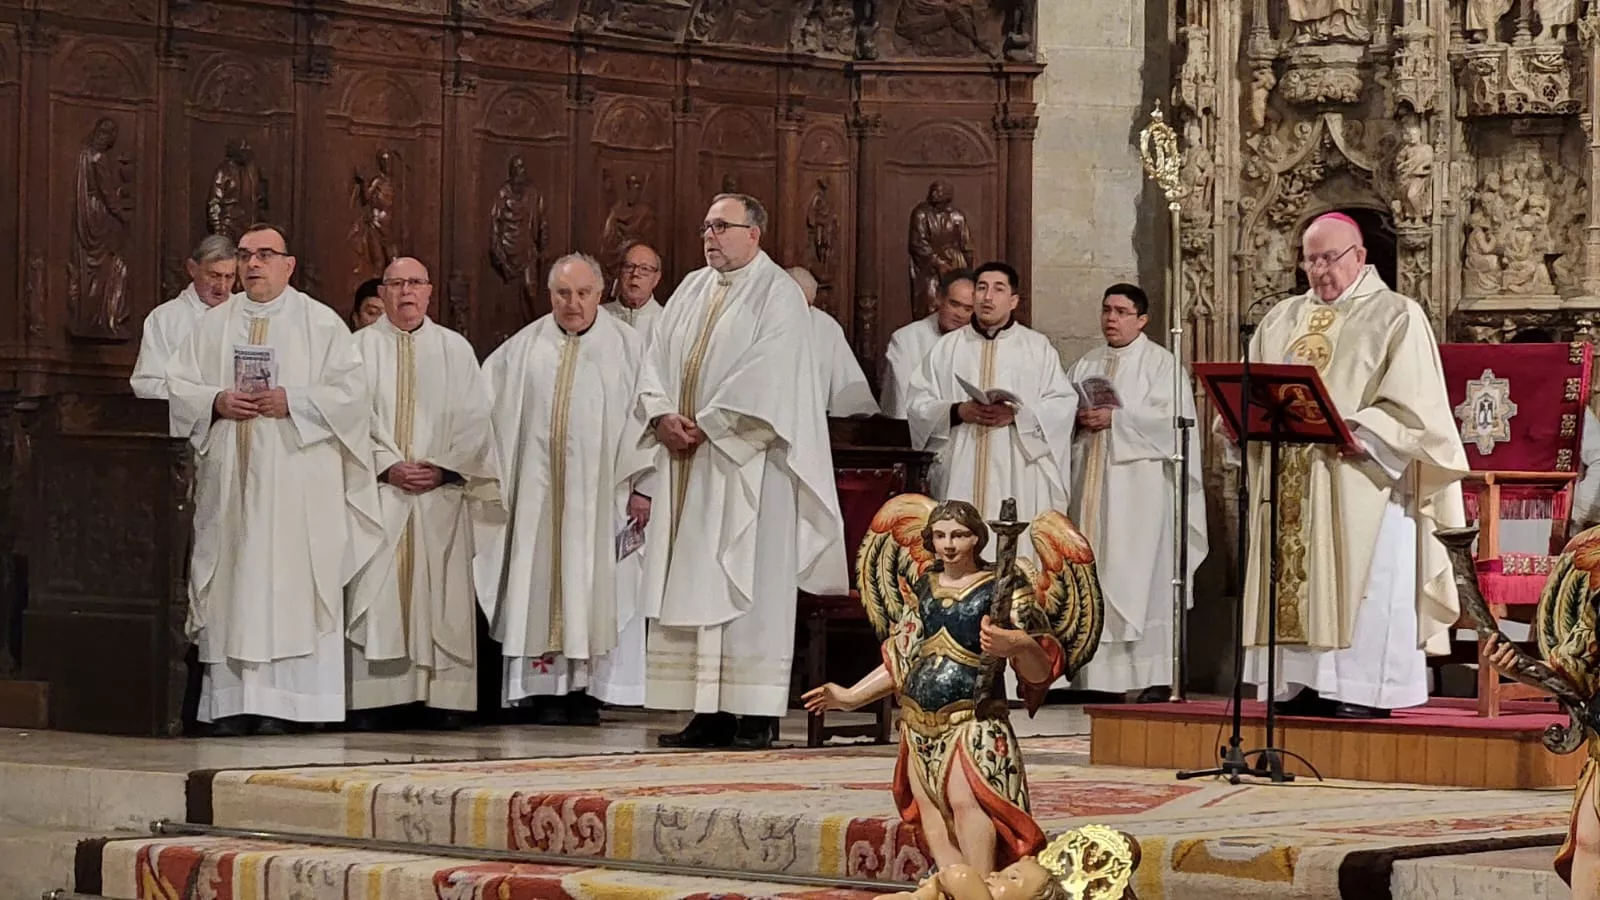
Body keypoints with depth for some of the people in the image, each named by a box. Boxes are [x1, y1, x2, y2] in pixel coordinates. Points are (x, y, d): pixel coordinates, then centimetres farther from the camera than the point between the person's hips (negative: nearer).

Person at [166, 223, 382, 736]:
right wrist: (217, 402, -8)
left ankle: (276, 704, -8)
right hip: (229, 477, 3)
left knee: (287, 586, -8)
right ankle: (231, 703, -1)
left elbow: (350, 392, -2)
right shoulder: (214, 324, 15)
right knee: (231, 582, -1)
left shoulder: (321, 324, 5)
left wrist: (292, 402, -13)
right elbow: (179, 386, 11)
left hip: (295, 479, -3)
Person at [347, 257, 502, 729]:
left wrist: (443, 468, -7)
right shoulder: (360, 347, 7)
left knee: (442, 596, -2)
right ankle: (372, 698, -6)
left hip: (441, 493, 1)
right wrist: (388, 466, -11)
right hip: (378, 490, -1)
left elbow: (474, 420, 6)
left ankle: (445, 696, -2)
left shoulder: (455, 349, 11)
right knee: (375, 593, -6)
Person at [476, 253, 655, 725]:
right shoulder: (524, 348, 9)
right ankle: (546, 689, 1)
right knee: (540, 582, -1)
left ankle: (587, 690, 2)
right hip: (537, 489, 2)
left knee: (592, 588, -1)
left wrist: (643, 486, -7)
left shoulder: (627, 346, 1)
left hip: (598, 491, -2)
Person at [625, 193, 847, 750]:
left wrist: (706, 426, -15)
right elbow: (658, 361, 12)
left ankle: (757, 714, -6)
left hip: (745, 462, -7)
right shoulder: (691, 291, 17)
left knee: (746, 587, -7)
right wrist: (664, 416, -6)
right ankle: (710, 713, 5)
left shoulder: (777, 295, -4)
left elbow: (765, 376, -14)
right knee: (692, 587, 3)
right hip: (686, 463, 7)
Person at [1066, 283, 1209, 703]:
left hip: (1139, 485, -5)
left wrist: (1115, 419, -14)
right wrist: (1079, 418, -6)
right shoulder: (1086, 365, 19)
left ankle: (1155, 677, -10)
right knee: (1095, 575, 1)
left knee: (1142, 577, -9)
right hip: (1092, 485, 5)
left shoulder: (1160, 362, 2)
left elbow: (1170, 417, -10)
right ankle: (1097, 674, 2)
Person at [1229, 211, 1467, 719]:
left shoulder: (1397, 317, 1)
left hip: (1363, 482, -6)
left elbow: (1413, 405, -8)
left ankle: (1362, 690, -8)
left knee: (1357, 583, -9)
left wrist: (1359, 430, -22)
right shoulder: (1283, 319, 19)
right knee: (1294, 580, 3)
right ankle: (1301, 685, 6)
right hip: (1290, 488, 6)